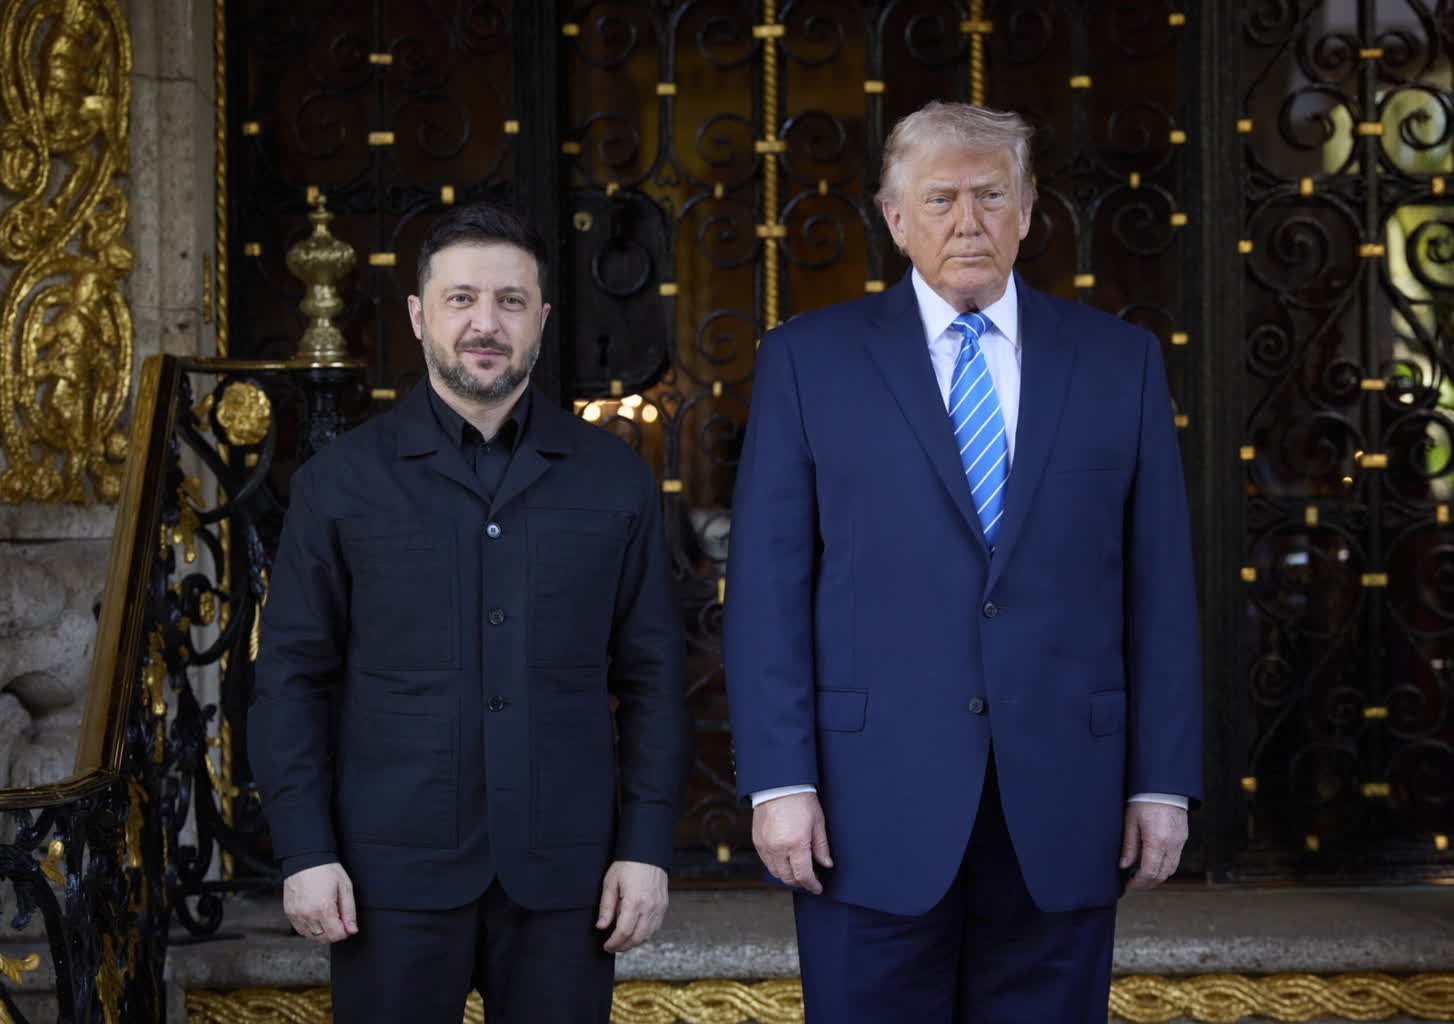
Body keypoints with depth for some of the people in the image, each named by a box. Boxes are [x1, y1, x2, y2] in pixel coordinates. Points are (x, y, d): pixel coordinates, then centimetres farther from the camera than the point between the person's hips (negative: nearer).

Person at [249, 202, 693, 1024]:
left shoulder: (615, 480, 5)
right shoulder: (341, 482, 3)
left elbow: (653, 675, 5)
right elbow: (295, 678, 3)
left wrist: (647, 847, -1)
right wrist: (305, 851, -4)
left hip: (564, 868, 1)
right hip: (394, 867, -1)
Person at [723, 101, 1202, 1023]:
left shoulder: (1120, 362, 8)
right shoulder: (808, 361, 4)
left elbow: (1158, 586, 7)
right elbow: (768, 587, 0)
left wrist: (1164, 782, 2)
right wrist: (779, 781, -7)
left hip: (1063, 808, 2)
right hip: (873, 809, -1)